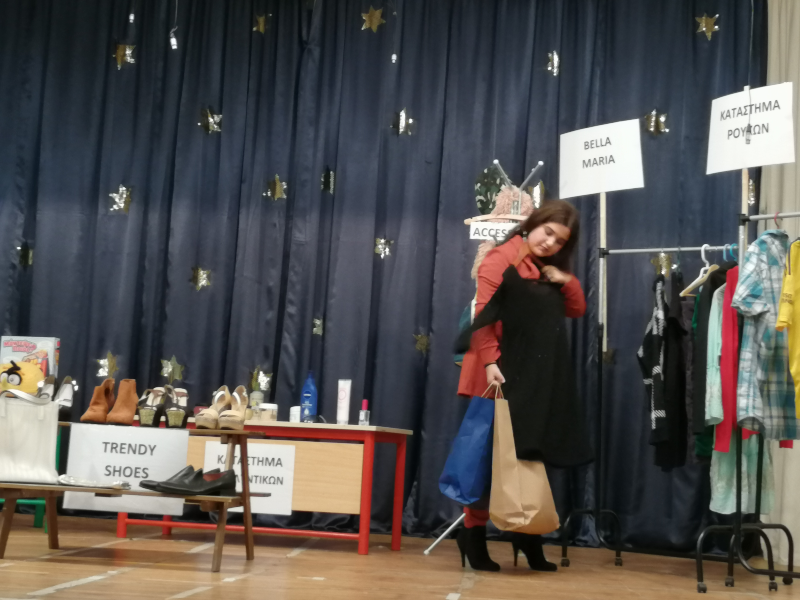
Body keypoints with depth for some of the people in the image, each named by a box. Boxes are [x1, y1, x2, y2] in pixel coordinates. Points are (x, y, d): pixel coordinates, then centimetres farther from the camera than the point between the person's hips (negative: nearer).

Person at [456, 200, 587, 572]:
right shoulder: (502, 259, -8)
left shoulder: (552, 269, 17)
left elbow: (576, 310, 21)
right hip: (504, 375, -7)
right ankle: (473, 533, 7)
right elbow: (483, 315, -16)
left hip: (541, 380, 7)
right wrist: (489, 361, -27)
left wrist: (567, 281, 2)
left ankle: (528, 534, 19)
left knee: (532, 456, 10)